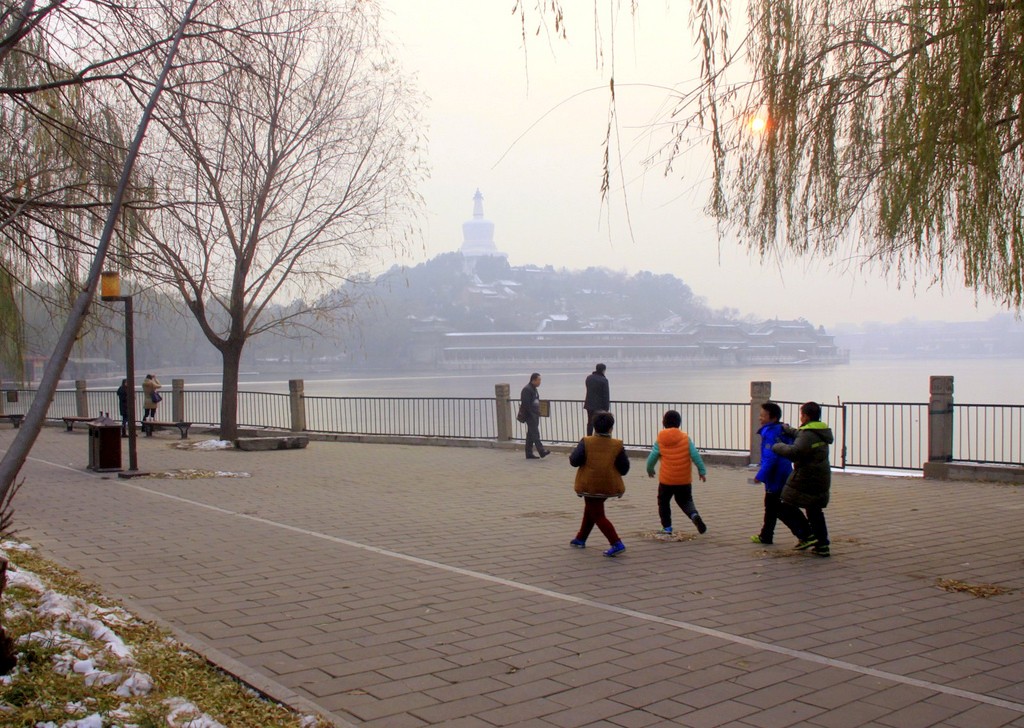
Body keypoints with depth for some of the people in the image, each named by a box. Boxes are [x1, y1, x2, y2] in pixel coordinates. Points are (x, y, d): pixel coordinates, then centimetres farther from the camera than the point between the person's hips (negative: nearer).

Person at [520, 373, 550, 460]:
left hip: (535, 415, 10)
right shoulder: (527, 390, -14)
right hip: (530, 415, -10)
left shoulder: (534, 389, 18)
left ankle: (529, 454, 13)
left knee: (531, 434, 10)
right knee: (535, 433, -12)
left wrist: (538, 413, 16)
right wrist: (531, 415, -21)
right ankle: (541, 451, -18)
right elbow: (526, 404, -20)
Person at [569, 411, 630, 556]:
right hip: (609, 486, 4)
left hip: (590, 486, -4)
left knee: (597, 515, 1)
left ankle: (616, 544, -13)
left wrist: (572, 455, 6)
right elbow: (624, 469, -5)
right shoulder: (617, 445, -6)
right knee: (590, 509, 25)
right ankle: (581, 539, 37)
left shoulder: (586, 442, -10)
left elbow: (574, 461, -15)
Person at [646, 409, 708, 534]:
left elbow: (652, 458, 0)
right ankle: (694, 515, -11)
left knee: (663, 502, 18)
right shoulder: (685, 438, -5)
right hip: (685, 480, 1)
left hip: (666, 479, -1)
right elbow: (695, 456, -9)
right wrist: (702, 471, -2)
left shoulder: (660, 441, -4)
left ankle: (667, 527, 15)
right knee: (685, 501, 18)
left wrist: (650, 470, 19)